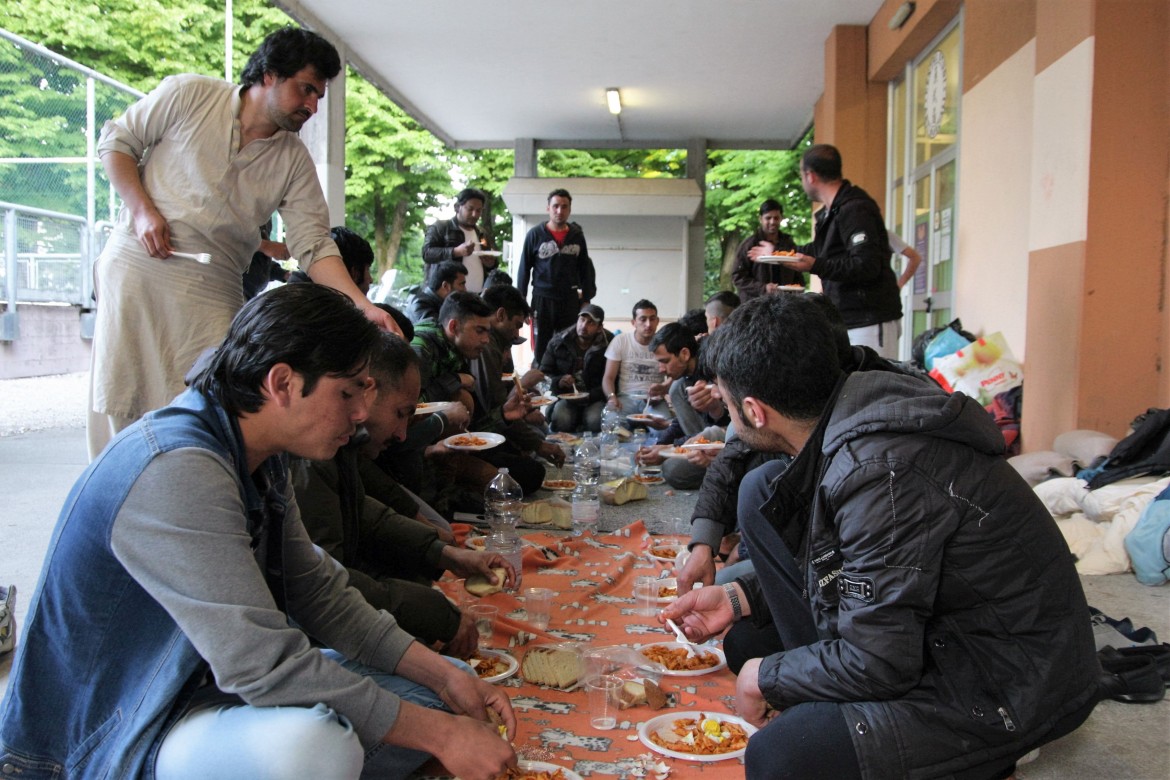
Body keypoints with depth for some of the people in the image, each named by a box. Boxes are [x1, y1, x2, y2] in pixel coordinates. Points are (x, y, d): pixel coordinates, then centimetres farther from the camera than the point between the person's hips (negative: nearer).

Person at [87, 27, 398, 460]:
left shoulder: (295, 160, 3)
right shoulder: (189, 95, -1)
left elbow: (314, 246, -4)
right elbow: (116, 141, 7)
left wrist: (363, 306, -19)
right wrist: (141, 209, -9)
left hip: (213, 290, 1)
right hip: (137, 266, -1)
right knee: (119, 398, 3)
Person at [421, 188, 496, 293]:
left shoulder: (482, 234, 21)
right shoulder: (440, 227, 4)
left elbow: (492, 260, 31)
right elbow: (426, 253, -8)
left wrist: (492, 262, 5)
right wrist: (456, 251, -21)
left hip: (477, 295, 5)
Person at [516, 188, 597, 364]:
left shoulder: (577, 235, 7)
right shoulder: (535, 234, 0)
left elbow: (585, 270, 11)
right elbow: (524, 270, 2)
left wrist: (586, 299, 5)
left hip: (570, 300, 2)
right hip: (542, 299, -2)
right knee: (541, 349, 3)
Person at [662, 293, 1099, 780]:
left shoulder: (880, 471, -30)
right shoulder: (843, 420, -2)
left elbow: (878, 664, -25)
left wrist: (766, 678, -9)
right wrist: (738, 598, 10)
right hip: (927, 627, 9)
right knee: (763, 492, 3)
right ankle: (828, 694, 5)